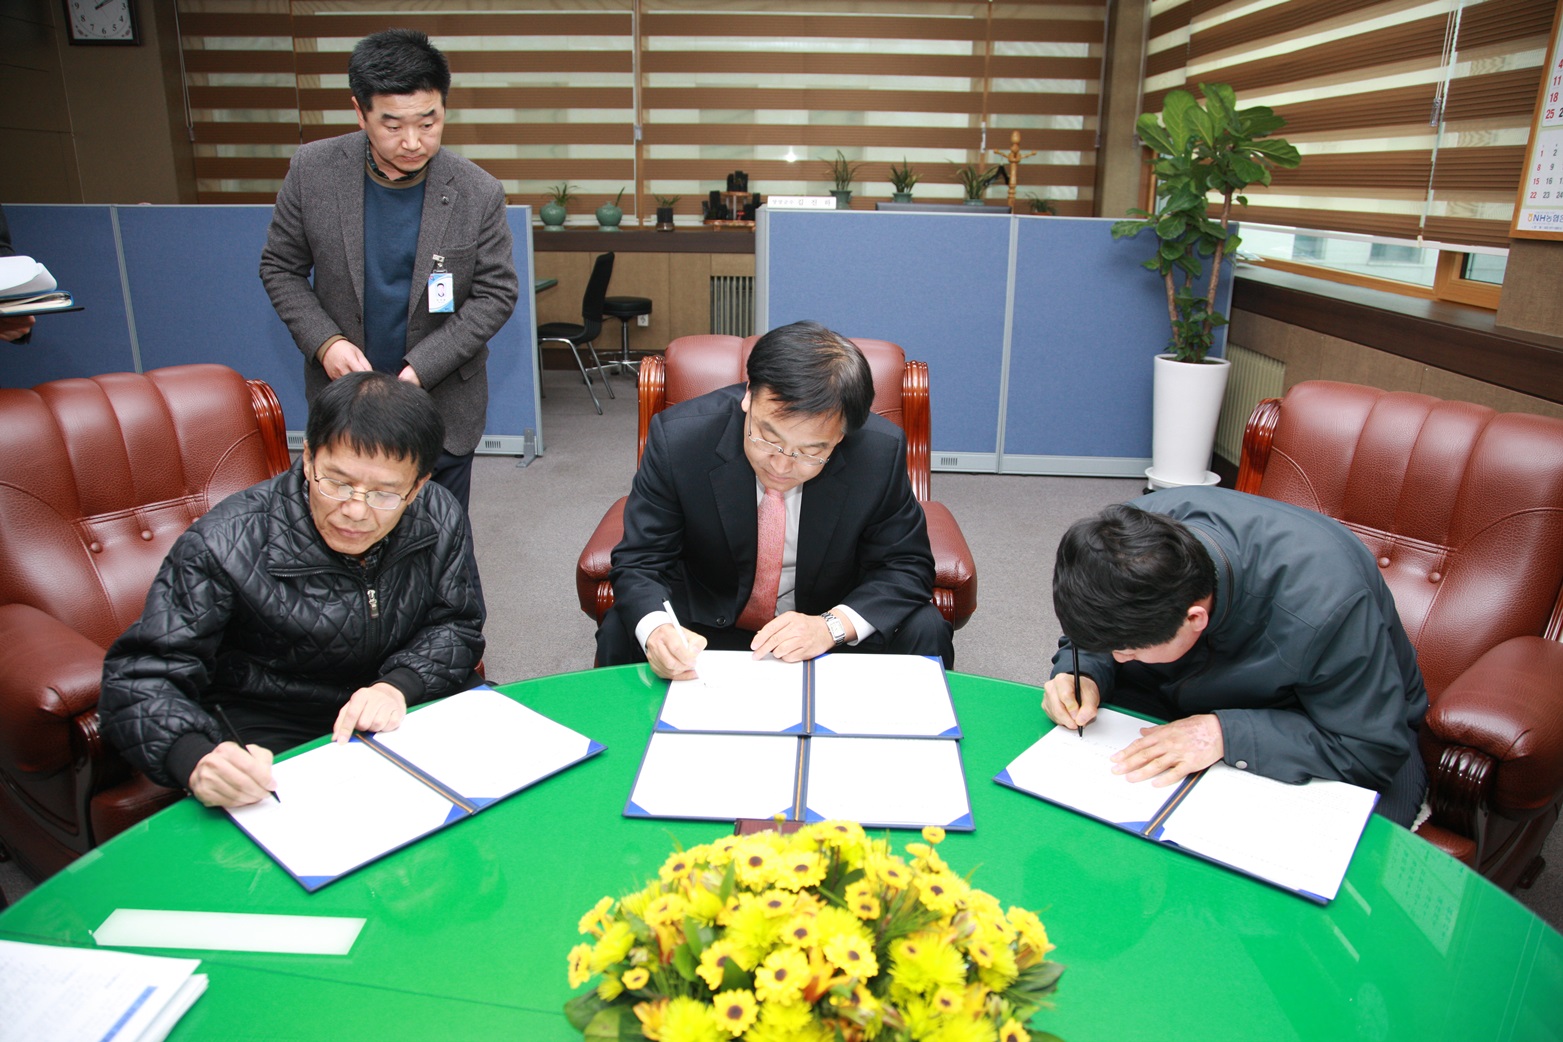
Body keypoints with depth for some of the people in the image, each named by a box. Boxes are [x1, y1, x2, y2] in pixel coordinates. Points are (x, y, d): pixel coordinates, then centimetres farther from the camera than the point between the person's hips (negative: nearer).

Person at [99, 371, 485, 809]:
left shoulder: (439, 519, -8)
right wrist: (196, 760, -42)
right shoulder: (225, 546, -20)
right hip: (267, 736, -3)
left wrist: (398, 687, -20)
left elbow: (457, 625, 2)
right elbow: (140, 678, -20)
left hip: (404, 719, 4)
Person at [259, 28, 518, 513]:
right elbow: (280, 268, 1)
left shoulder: (478, 194, -13)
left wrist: (420, 368, -17)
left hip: (442, 401, -1)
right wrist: (324, 342, -15)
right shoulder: (313, 171, -8)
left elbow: (497, 293, -9)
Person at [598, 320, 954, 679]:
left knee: (925, 633, -23)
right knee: (619, 634, -26)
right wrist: (655, 629, -40)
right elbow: (639, 562, -17)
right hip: (704, 623, -1)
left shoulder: (881, 453, -22)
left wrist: (833, 625, -30)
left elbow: (907, 566, -12)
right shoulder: (677, 437, -23)